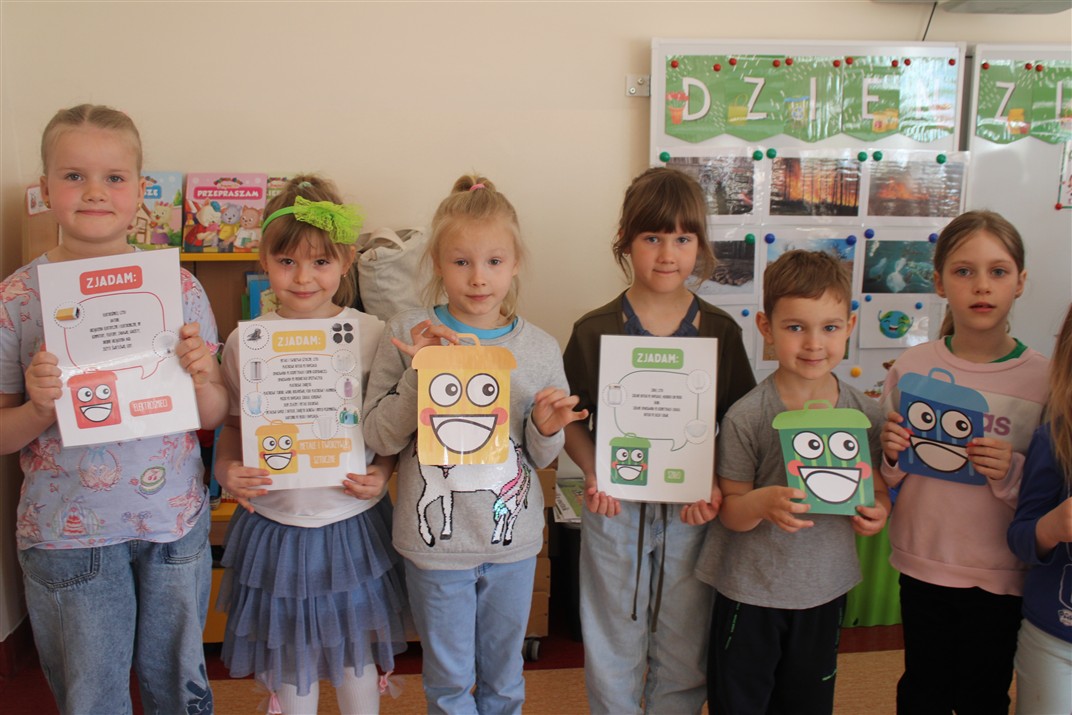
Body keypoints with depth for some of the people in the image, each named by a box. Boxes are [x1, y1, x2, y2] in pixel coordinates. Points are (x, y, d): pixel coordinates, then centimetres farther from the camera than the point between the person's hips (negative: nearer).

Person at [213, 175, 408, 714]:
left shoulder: (371, 335, -8)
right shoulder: (245, 341, -5)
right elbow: (232, 427, 7)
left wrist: (382, 473, -16)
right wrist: (226, 470, -11)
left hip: (354, 524, -1)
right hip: (274, 523, 1)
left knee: (356, 657, 17)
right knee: (288, 662, 18)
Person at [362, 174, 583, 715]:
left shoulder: (539, 348, -4)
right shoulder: (408, 334, -9)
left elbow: (542, 457, 4)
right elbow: (380, 438, -9)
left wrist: (547, 430, -17)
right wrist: (418, 374, -21)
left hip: (512, 539, 2)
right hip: (435, 541, -1)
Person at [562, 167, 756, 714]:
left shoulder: (721, 333, -3)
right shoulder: (594, 332, -6)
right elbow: (571, 421, 0)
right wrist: (595, 476, -15)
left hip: (691, 513, 1)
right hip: (614, 510, 0)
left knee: (683, 653, 16)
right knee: (612, 648, 16)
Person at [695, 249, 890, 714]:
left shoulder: (865, 413, -5)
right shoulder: (747, 416, -15)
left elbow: (877, 486, 9)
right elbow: (730, 510, -11)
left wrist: (878, 510, -13)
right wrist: (765, 502, -32)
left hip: (825, 589, 3)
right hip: (751, 590, -3)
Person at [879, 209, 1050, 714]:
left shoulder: (1043, 379, -8)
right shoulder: (911, 367, -4)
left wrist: (1013, 473, -21)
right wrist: (891, 456, -16)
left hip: (1000, 574, -1)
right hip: (922, 560, 1)